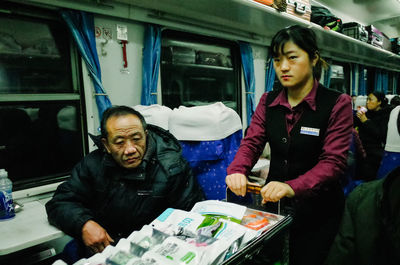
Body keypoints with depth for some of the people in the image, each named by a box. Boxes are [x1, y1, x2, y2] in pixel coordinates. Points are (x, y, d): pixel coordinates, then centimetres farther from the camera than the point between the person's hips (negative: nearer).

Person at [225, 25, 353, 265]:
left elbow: (334, 162, -18)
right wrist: (237, 170, -26)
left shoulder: (337, 104, -12)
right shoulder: (269, 101, 1)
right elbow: (252, 142, -4)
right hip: (273, 204, 4)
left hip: (317, 210, -3)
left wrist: (292, 187, -35)